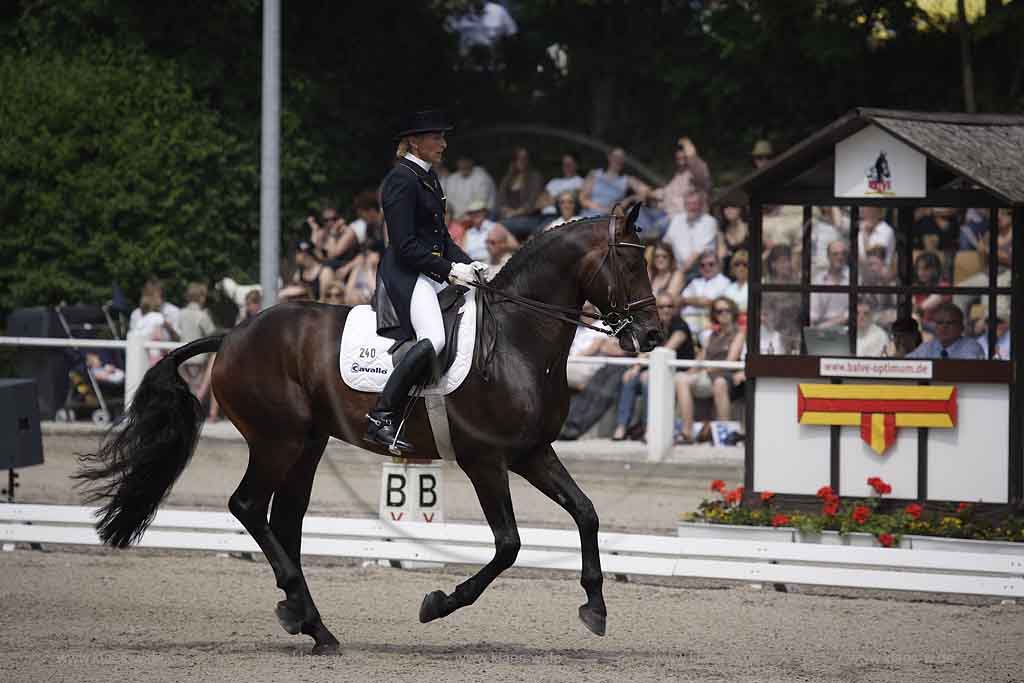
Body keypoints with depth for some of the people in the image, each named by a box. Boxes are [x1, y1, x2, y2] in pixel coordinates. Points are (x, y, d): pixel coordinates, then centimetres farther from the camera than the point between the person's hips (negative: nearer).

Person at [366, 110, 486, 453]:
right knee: (433, 338, -30)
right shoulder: (402, 180, -12)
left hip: (431, 275, 10)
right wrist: (450, 270, -19)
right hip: (405, 274, -10)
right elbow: (405, 246, -18)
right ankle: (381, 418, -28)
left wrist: (467, 264, 7)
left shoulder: (428, 178, 18)